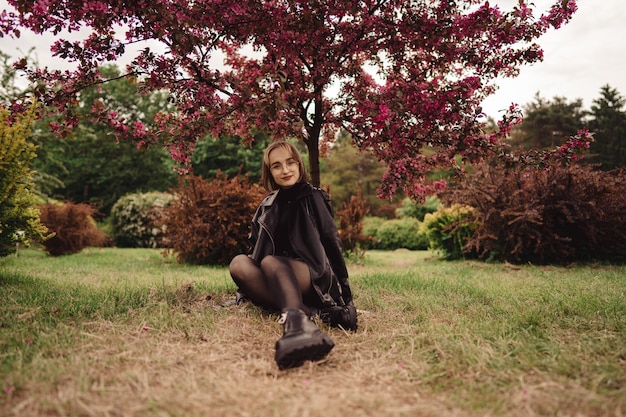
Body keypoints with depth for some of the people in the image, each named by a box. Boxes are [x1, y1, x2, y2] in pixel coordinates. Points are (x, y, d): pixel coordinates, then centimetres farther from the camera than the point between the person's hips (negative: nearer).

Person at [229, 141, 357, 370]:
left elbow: (332, 242, -1)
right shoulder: (267, 207, 15)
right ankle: (303, 312, -39)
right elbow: (256, 252, 14)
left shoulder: (313, 198, 4)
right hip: (280, 281, 4)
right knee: (238, 263, -24)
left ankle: (296, 322, -65)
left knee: (270, 262, -34)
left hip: (314, 279, -4)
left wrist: (345, 295, -7)